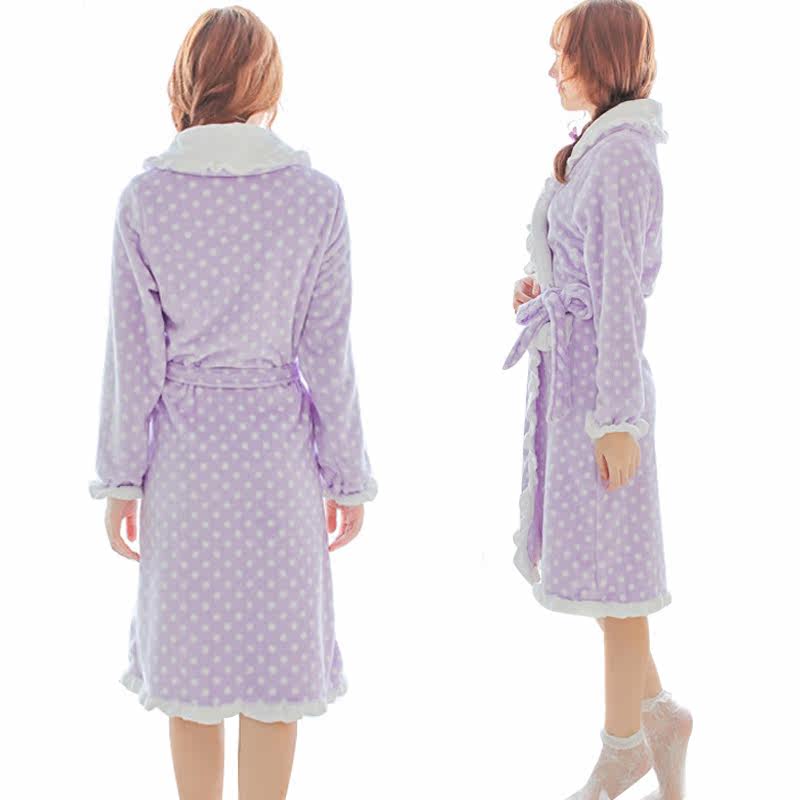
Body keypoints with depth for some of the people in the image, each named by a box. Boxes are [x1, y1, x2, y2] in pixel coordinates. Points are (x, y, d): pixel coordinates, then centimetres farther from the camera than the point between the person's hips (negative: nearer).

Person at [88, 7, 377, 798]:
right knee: (274, 656, 11)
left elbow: (133, 352, -6)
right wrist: (348, 477, 3)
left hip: (182, 447, 1)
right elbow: (326, 354, -7)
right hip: (278, 444, -1)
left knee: (190, 649, 14)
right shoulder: (316, 197, -9)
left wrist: (121, 478, 3)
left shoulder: (145, 196, -8)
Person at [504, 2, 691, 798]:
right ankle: (654, 710, 26)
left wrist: (616, 419, -19)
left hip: (597, 375, -10)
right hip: (568, 368, 10)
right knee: (578, 547, 15)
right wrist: (544, 285, 6)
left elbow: (623, 292, -19)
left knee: (607, 557, 2)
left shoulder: (620, 157, -17)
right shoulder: (599, 149, 11)